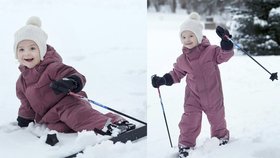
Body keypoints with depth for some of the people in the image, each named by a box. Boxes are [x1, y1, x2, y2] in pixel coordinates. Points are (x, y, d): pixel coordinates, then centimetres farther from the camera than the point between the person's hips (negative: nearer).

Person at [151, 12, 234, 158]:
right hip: (193, 96, 2)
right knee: (189, 120, -3)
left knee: (217, 118, 18)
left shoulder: (211, 51, -14)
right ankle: (186, 144, 13)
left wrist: (226, 41, -41)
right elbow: (176, 74, 9)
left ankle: (221, 135, 45)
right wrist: (162, 80, -5)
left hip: (213, 94, -1)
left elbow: (224, 55, -24)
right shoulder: (182, 59, -3)